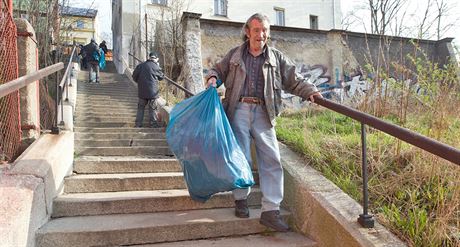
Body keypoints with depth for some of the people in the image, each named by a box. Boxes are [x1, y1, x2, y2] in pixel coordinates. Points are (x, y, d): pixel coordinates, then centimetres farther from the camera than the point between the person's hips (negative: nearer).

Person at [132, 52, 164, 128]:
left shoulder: (141, 65, 2)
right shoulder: (156, 67, -8)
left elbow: (134, 76, 5)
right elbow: (161, 77, 7)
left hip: (142, 90, 3)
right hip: (152, 91, -3)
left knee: (141, 107, 12)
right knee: (152, 108, 5)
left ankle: (138, 123, 15)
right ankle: (153, 123, 9)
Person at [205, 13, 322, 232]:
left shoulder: (277, 58, 13)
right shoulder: (234, 54, 13)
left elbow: (293, 81, 12)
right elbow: (218, 70, 23)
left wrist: (310, 91, -5)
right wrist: (212, 78, 0)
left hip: (263, 113, 1)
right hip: (239, 110, -1)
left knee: (271, 159, -7)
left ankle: (270, 210, -2)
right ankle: (241, 198, 22)